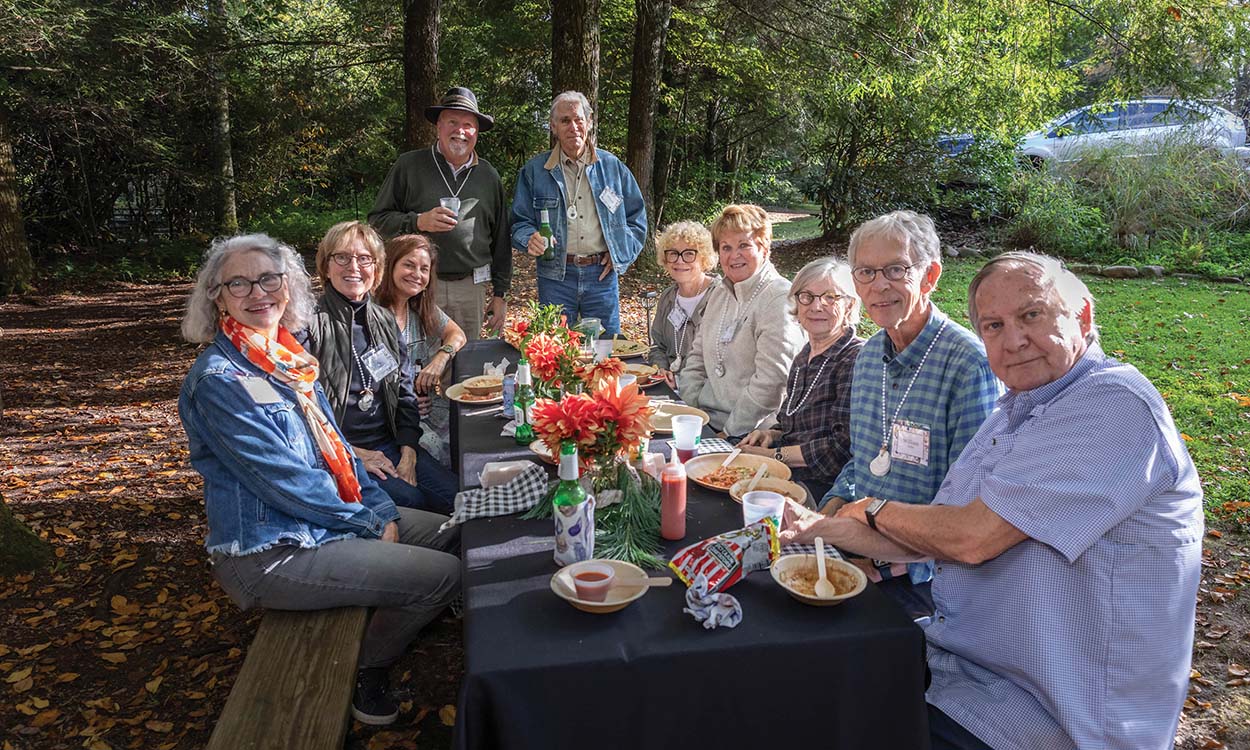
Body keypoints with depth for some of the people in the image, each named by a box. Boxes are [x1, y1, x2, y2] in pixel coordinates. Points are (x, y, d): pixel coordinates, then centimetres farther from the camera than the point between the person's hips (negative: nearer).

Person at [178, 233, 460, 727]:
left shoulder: (287, 355, 6)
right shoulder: (218, 380, -20)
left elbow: (334, 444, 11)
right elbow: (284, 481, -22)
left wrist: (383, 508, 0)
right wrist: (370, 524, -13)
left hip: (324, 516, 9)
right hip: (269, 552, -9)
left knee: (453, 533, 13)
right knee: (444, 575, -13)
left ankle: (385, 635, 29)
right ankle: (366, 673, 12)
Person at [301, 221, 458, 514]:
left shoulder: (384, 319, 11)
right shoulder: (311, 325, -8)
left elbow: (405, 392, 12)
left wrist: (408, 455, -1)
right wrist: (351, 454, -13)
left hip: (392, 443, 5)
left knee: (456, 496, -15)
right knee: (408, 499, -27)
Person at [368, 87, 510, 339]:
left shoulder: (489, 176, 12)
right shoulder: (409, 165, 3)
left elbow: (500, 241, 14)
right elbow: (377, 220, 3)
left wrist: (500, 293, 11)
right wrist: (418, 222, -14)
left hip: (469, 288, 3)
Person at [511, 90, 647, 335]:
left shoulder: (612, 167, 8)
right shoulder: (534, 171, 6)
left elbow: (636, 218, 13)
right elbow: (520, 222, 7)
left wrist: (621, 253, 0)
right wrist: (530, 239, -15)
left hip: (602, 274, 1)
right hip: (555, 276, 0)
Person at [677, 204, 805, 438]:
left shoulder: (779, 300, -12)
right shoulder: (720, 293, 14)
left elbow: (771, 381, -17)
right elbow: (698, 356, 19)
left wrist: (731, 432, -14)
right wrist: (690, 409, 6)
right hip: (705, 421, 7)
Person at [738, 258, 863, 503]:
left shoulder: (857, 359, -12)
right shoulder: (804, 356, 14)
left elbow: (845, 446, -19)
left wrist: (775, 454, -13)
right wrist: (772, 435, 4)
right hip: (788, 476, 8)